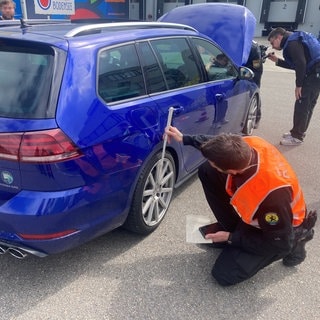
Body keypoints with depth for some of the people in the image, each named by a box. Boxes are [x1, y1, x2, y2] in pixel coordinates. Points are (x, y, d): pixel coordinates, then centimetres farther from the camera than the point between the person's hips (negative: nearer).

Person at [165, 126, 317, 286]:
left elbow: (280, 243, -25)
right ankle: (233, 229, 6)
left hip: (282, 233, -6)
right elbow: (218, 146, 0)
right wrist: (185, 138, -6)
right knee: (206, 171, -11)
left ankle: (295, 240, 3)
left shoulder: (272, 194, -43)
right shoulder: (247, 144, -27)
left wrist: (231, 238, -18)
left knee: (225, 273, -9)